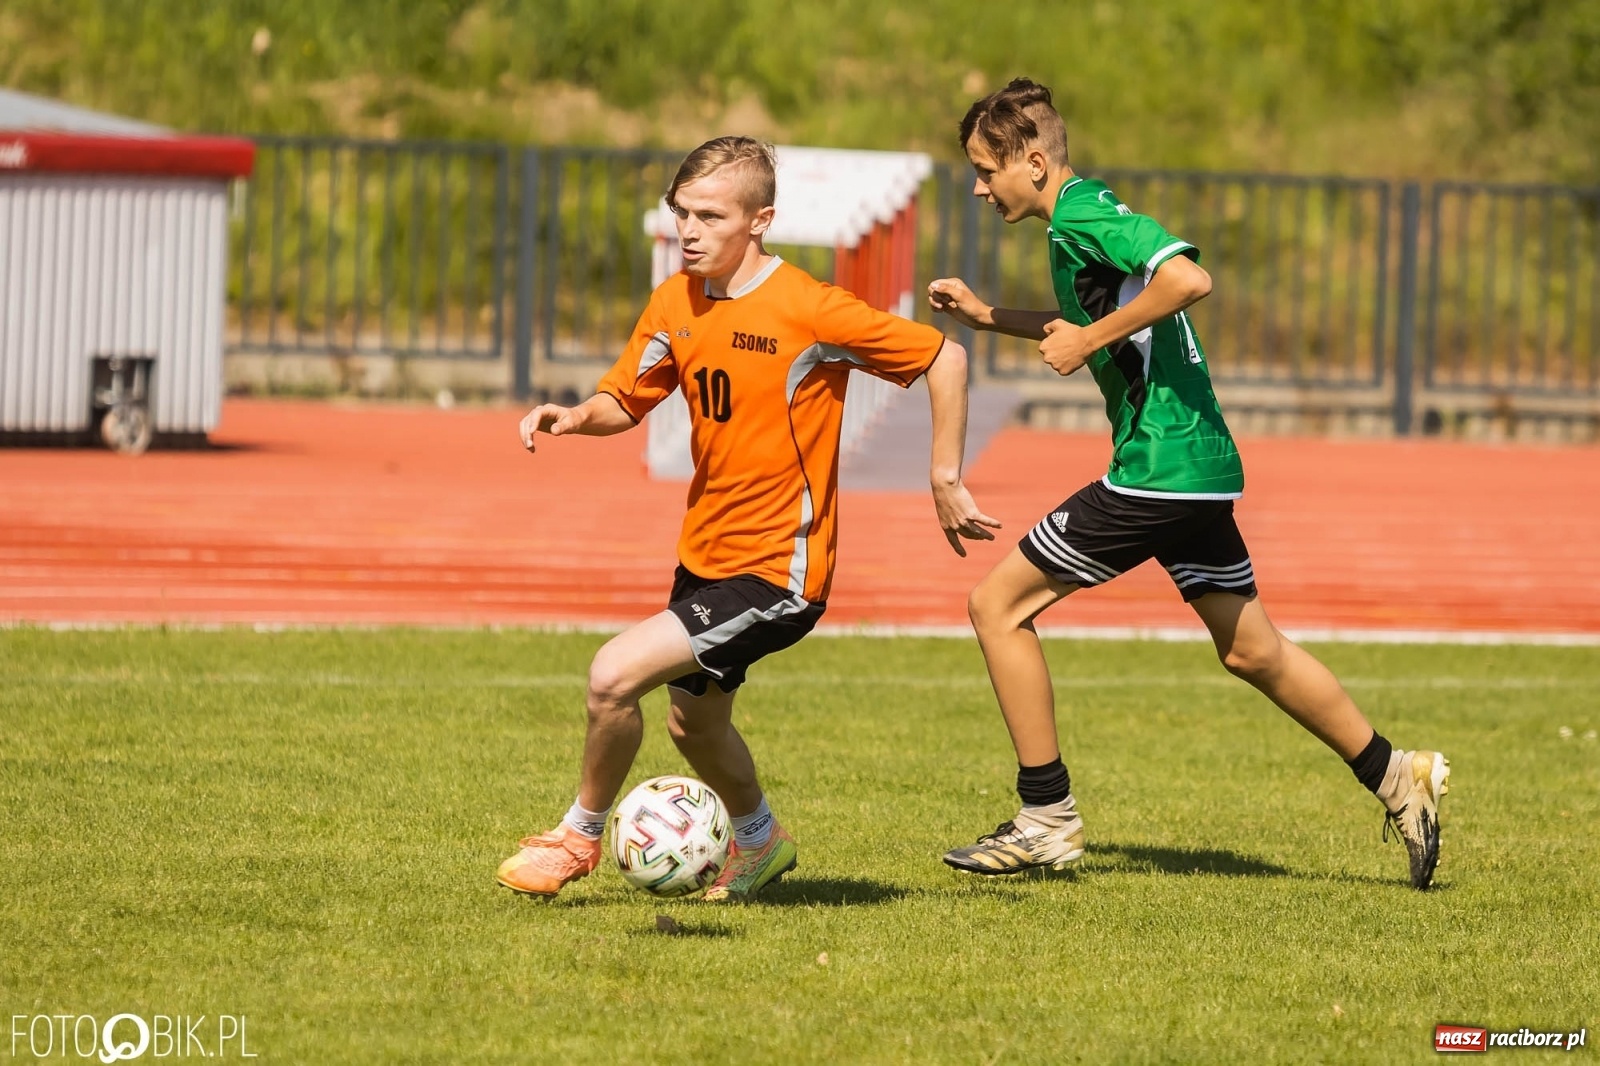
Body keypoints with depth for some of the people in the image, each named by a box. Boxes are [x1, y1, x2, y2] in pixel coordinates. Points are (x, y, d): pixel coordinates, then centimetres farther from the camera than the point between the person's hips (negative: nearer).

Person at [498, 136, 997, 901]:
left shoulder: (808, 311, -20)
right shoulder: (676, 303, 0)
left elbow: (945, 359, -13)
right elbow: (625, 401, 10)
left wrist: (946, 481, -13)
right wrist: (573, 417, -12)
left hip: (775, 570, -8)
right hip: (704, 552, 8)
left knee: (615, 674, -20)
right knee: (693, 723, 24)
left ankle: (580, 834, 4)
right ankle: (759, 843, 53)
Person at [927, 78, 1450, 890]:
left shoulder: (1081, 217, -13)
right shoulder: (1083, 218, 17)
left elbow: (1188, 277, -29)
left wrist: (1091, 339, -20)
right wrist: (985, 317, 28)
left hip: (1156, 468, -10)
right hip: (1200, 461, 10)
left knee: (998, 605, -3)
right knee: (1250, 651, 18)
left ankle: (1047, 819, 1)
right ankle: (1398, 780, 23)